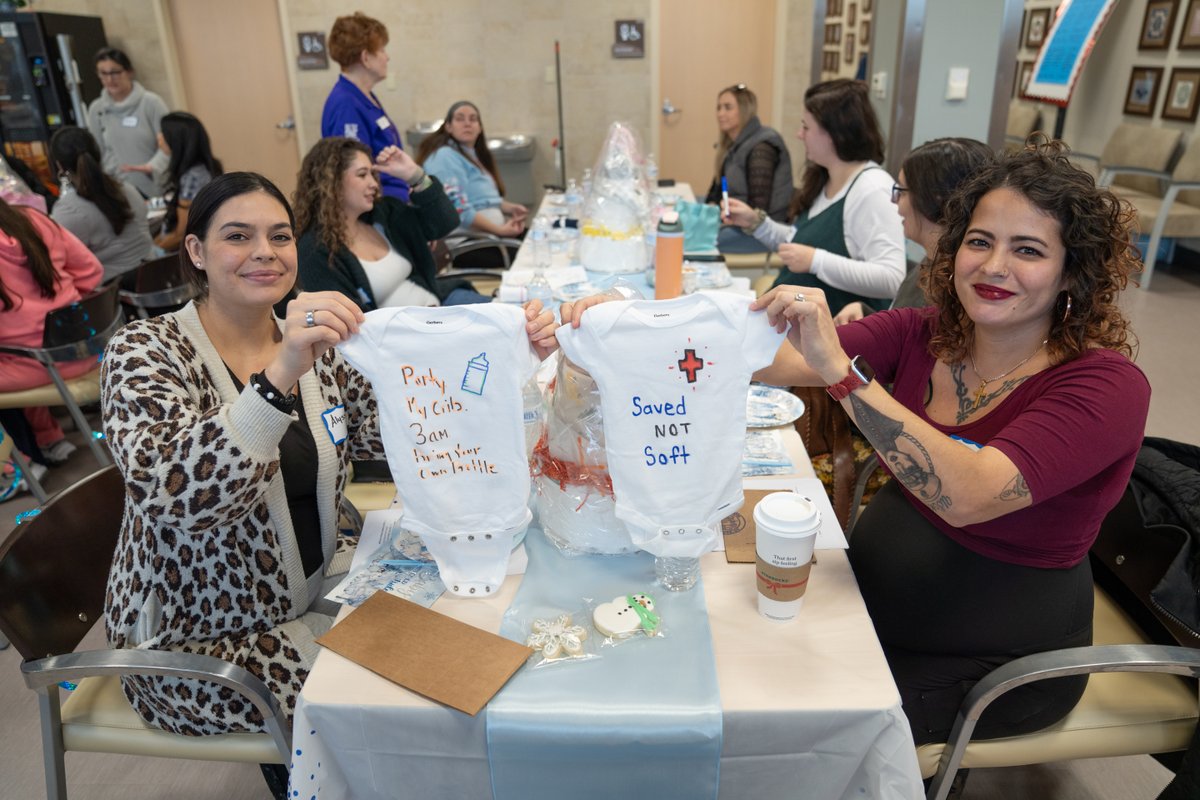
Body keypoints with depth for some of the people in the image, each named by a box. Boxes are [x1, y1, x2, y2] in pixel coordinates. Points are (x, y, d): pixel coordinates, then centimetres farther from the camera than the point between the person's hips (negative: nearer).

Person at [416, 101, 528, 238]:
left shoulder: (472, 154, 21)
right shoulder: (445, 156, -10)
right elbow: (459, 211, -21)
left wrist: (510, 207, 4)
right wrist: (500, 230, -23)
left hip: (493, 230, 10)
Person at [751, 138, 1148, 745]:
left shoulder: (1104, 386, -20)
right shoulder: (921, 335, -5)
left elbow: (965, 496, -36)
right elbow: (783, 364, -17)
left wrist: (839, 369, -44)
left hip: (992, 667, -4)